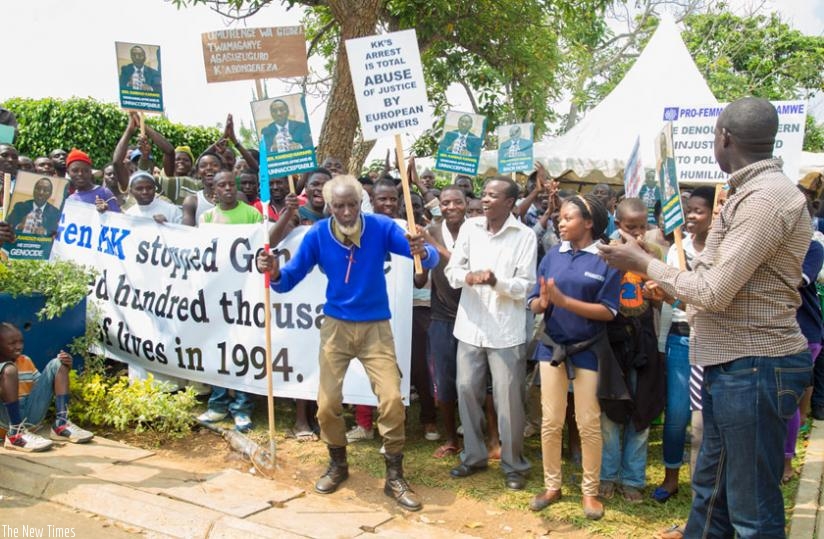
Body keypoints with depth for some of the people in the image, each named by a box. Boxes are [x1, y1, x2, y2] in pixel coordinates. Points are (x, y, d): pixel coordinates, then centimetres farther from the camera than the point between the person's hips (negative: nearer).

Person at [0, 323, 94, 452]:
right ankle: (15, 433, -29)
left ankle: (61, 424, -11)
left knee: (57, 364, 0)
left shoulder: (26, 361, 17)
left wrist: (64, 369, 0)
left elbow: (42, 386, 15)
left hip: (30, 414, 5)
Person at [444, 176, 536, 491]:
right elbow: (451, 270, 2)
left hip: (506, 329, -3)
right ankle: (474, 455, 27)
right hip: (471, 324, 4)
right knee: (467, 390, 10)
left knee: (508, 397, 2)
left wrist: (496, 281, -25)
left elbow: (525, 286, -8)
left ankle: (513, 464, 18)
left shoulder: (525, 236, -5)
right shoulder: (469, 228, 4)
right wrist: (468, 276, -20)